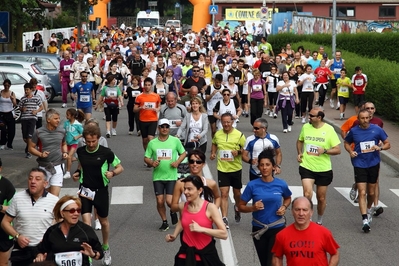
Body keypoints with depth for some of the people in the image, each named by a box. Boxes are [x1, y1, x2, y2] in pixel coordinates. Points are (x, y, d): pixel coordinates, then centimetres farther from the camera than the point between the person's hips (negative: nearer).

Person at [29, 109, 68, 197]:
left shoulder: (62, 131, 2)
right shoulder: (39, 132, -6)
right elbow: (31, 148, 1)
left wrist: (65, 152, 1)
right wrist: (40, 154, -16)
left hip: (58, 166, 1)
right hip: (44, 167, 0)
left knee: (55, 195, -9)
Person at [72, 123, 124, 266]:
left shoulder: (106, 152, -13)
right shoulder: (80, 151, -2)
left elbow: (120, 167, -4)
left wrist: (112, 173, -24)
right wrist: (77, 172, 0)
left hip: (101, 191, -1)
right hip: (85, 190, 1)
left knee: (103, 221, 16)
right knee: (86, 222, -11)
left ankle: (105, 248, 40)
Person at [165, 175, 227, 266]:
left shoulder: (210, 207, -14)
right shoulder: (182, 206, -2)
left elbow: (224, 234, -18)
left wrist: (201, 229, -24)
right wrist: (174, 235, 8)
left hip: (206, 254, -3)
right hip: (186, 253, 3)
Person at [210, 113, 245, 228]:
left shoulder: (239, 135, -8)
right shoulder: (217, 134, 1)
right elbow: (214, 143, 22)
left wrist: (238, 152, -23)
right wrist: (213, 153, 4)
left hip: (236, 168, -1)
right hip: (222, 169, 1)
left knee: (237, 193, 15)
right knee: (224, 194, -6)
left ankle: (237, 208, 46)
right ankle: (224, 219, -6)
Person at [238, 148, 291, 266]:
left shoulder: (281, 184, -8)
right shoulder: (252, 185, -11)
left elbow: (288, 198, 15)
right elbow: (240, 207, -4)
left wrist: (284, 207, -6)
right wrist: (253, 208, -22)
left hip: (277, 229, -1)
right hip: (259, 229, 1)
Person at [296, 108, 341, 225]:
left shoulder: (329, 130, -9)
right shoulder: (305, 127, 0)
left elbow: (338, 150, -8)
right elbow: (300, 141, 20)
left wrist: (324, 151, -24)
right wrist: (299, 153, 5)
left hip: (324, 169, -1)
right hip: (306, 167, 1)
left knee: (321, 198, 11)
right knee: (307, 194, -19)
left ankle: (319, 221, 34)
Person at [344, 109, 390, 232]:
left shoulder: (377, 129, -4)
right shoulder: (354, 131, -2)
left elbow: (387, 144, 3)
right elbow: (347, 143, 16)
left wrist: (380, 147, -17)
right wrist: (350, 151, -5)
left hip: (373, 164, 1)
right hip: (359, 165, -1)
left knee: (371, 192, 14)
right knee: (362, 193, -10)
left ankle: (369, 209, 44)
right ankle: (365, 220, -13)